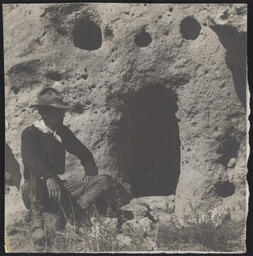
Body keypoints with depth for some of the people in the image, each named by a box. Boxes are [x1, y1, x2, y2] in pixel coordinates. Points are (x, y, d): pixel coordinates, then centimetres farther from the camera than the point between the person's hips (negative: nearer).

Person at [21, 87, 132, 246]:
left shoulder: (63, 132, 9)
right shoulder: (30, 133, -7)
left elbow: (84, 154, 13)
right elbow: (28, 158, -27)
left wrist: (92, 178, -5)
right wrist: (49, 178, -44)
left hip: (60, 187, 5)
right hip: (33, 194, -5)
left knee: (104, 181, -12)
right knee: (34, 170, -37)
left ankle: (72, 212, -29)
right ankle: (37, 221, -35)